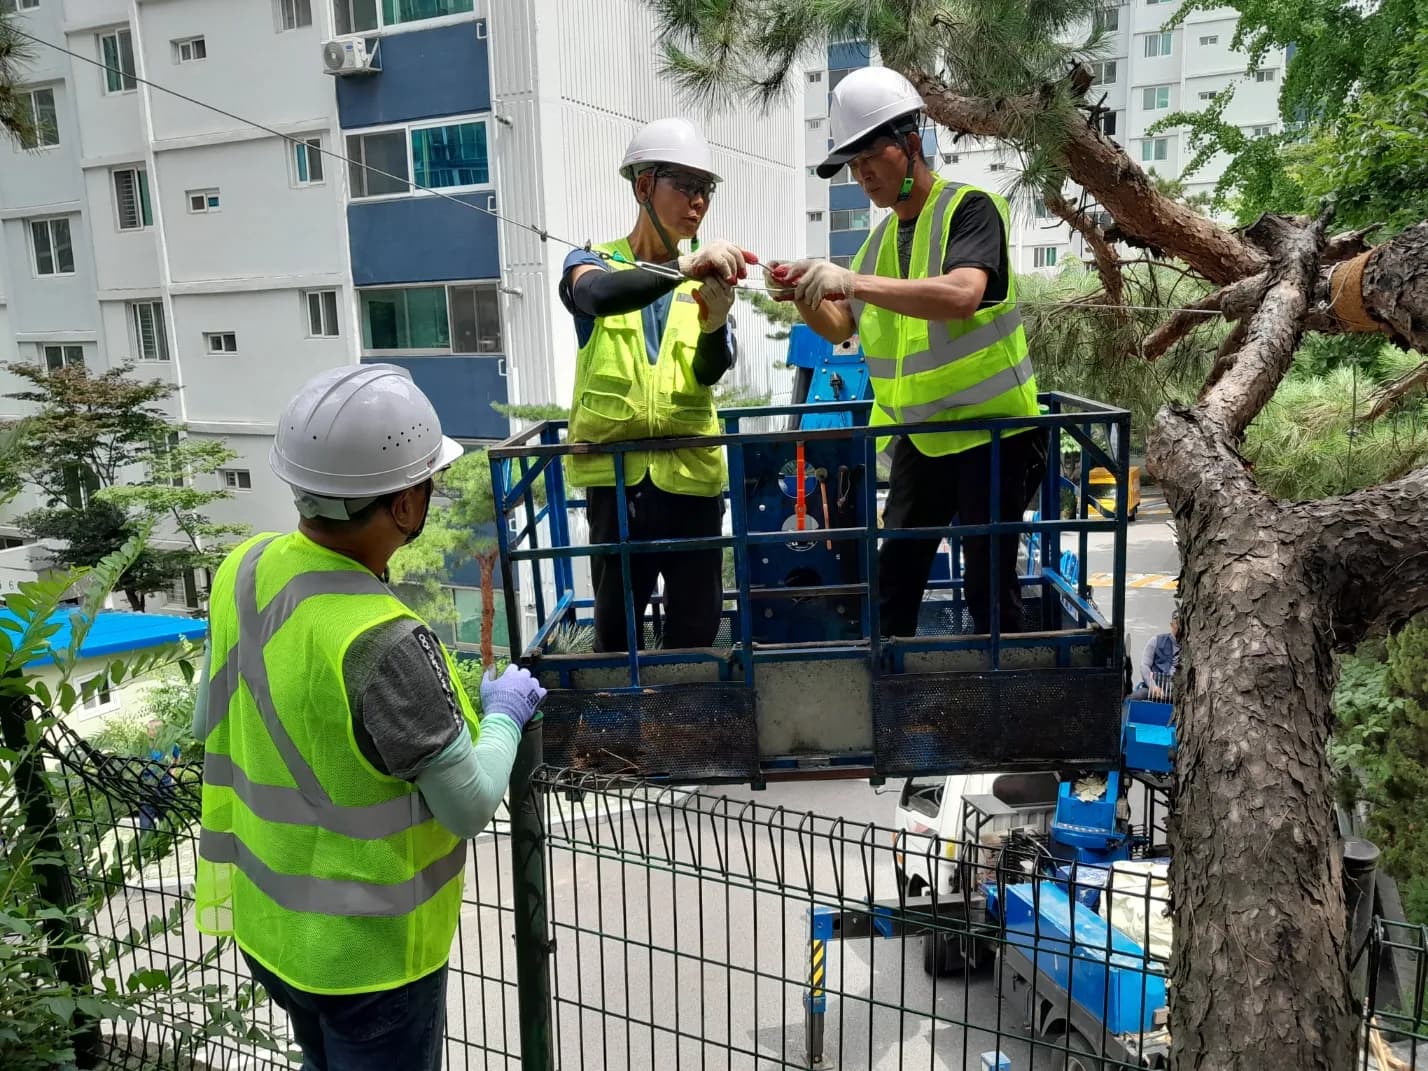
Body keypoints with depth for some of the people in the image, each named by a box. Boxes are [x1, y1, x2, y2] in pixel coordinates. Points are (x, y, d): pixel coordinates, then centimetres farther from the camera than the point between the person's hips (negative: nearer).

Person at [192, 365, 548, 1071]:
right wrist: (503, 714, -7)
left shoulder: (245, 569, -11)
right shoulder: (383, 644, -35)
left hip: (267, 921, 7)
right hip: (367, 949, -7)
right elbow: (471, 804, -24)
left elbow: (210, 726, 4)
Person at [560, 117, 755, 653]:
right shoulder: (593, 264, 2)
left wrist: (714, 325, -28)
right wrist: (684, 267, -37)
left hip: (692, 473, 2)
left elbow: (712, 371, -7)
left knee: (696, 625, 8)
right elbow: (599, 296, -24)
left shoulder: (708, 277, 9)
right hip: (616, 474, -2)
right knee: (616, 624, 6)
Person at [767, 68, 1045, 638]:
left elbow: (962, 294, -31)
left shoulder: (969, 208, -12)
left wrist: (853, 281, -35)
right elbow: (840, 327, 13)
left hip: (990, 429, -7)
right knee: (893, 577, 10)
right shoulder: (881, 237, 11)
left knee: (988, 584, -1)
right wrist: (802, 296, -8)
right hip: (919, 435, 7)